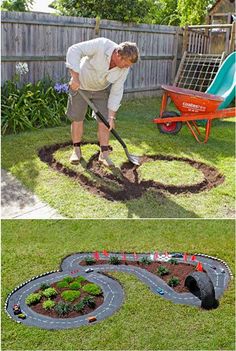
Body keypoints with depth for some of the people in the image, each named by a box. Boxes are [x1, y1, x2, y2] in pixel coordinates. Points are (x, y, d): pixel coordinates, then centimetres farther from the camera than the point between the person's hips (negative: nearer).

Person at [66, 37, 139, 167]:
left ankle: (104, 154, 8)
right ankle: (76, 150, 20)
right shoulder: (101, 45, -33)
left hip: (102, 90, 3)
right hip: (80, 85, -3)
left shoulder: (124, 68, -20)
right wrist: (75, 77, -41)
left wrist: (111, 117, -16)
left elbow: (116, 91, -15)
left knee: (104, 121, -3)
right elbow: (74, 50, -34)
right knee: (77, 118, 3)